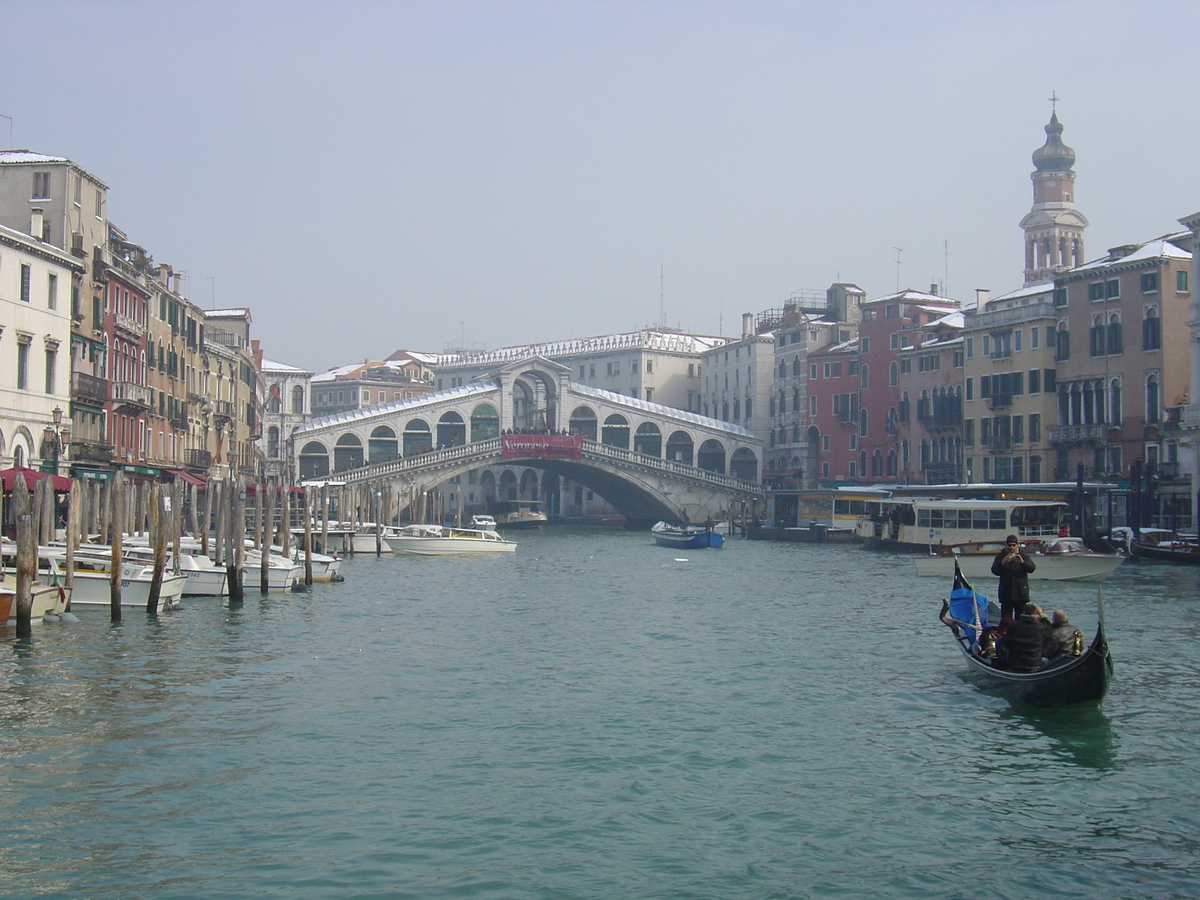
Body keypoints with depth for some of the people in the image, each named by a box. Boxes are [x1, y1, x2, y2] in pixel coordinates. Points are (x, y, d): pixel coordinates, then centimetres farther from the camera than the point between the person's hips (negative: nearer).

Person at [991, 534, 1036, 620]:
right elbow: (994, 571, -5)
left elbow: (1032, 568, -7)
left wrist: (1022, 562, -25)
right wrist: (1002, 563, -22)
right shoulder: (1001, 556, 7)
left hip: (1020, 593, 0)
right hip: (1006, 594, 0)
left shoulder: (1023, 556, 8)